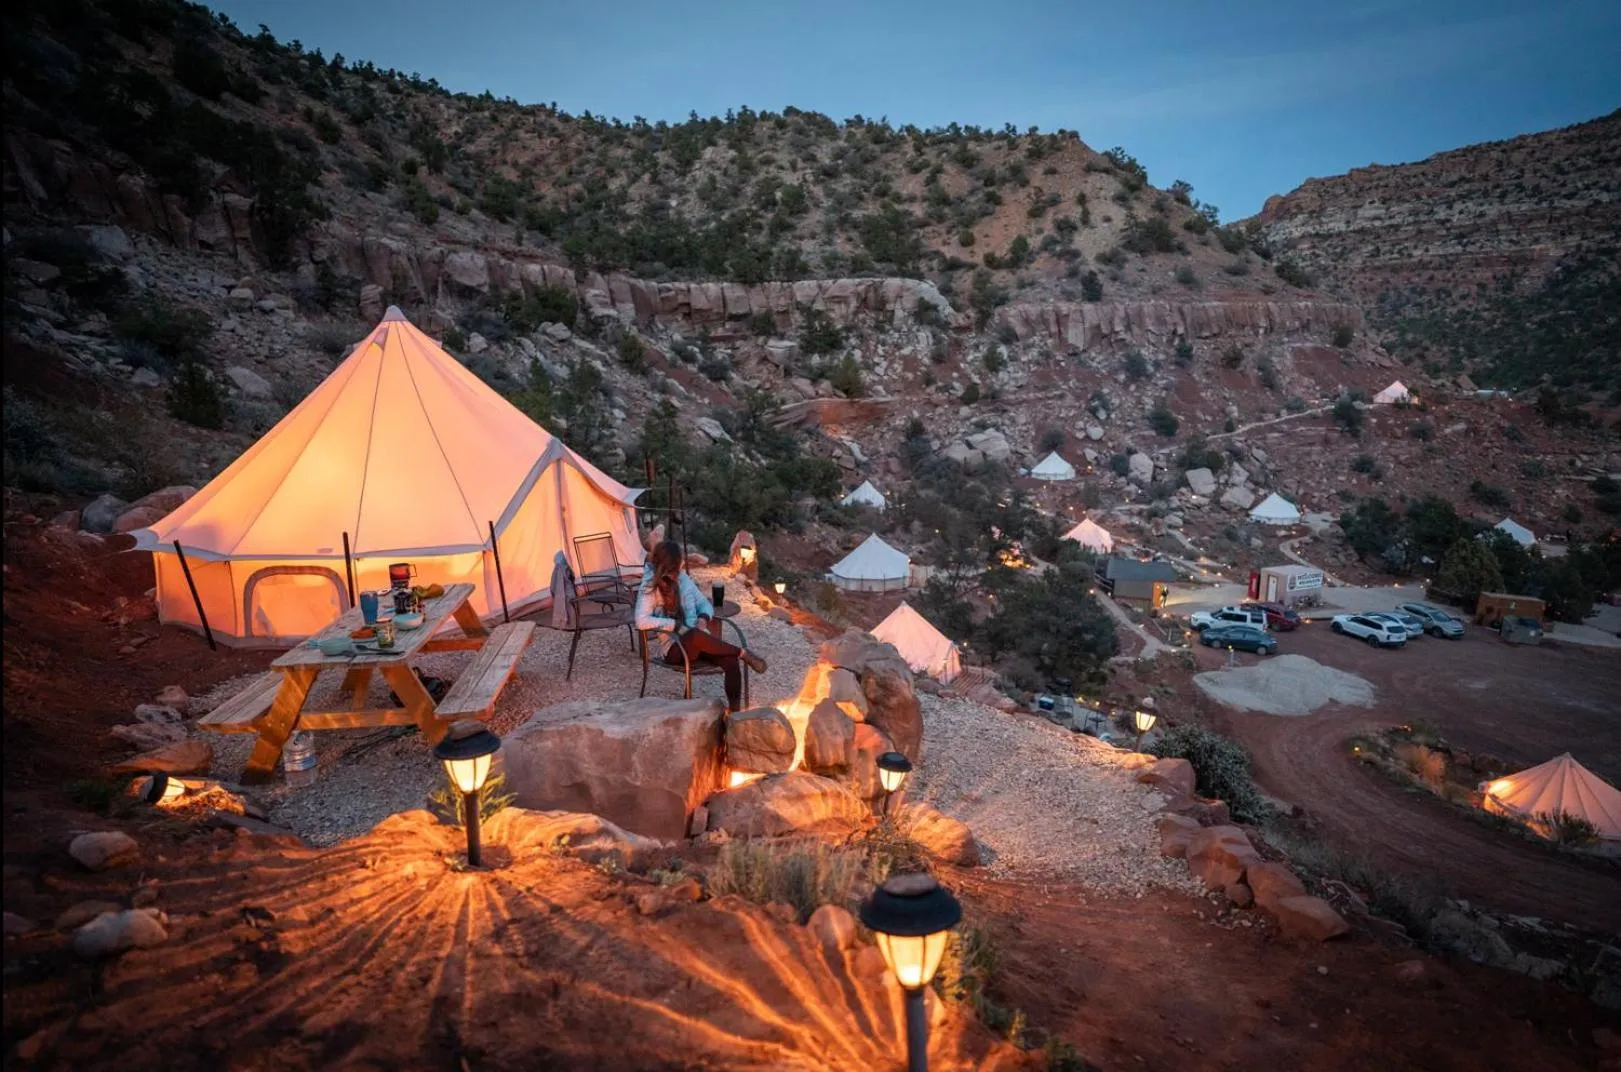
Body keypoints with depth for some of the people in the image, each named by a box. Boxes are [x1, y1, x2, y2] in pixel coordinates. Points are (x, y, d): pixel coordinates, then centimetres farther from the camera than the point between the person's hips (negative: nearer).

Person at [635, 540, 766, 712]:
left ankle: (734, 711, -24)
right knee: (695, 634, -40)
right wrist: (676, 625, -20)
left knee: (730, 660, -26)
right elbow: (641, 621, -18)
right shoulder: (650, 587, -7)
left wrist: (703, 618, -6)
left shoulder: (684, 579, 10)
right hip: (674, 648, -5)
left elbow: (704, 604, 18)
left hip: (698, 644, 5)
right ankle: (743, 653, -24)